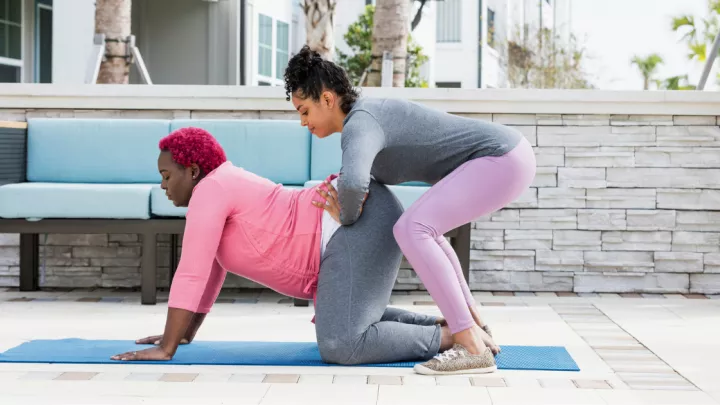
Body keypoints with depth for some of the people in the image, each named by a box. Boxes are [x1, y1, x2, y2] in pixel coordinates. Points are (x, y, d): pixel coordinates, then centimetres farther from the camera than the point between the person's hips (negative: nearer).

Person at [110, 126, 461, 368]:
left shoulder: (208, 191, -9)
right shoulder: (219, 190, 21)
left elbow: (191, 274, -14)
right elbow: (210, 272, 30)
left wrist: (166, 347, -11)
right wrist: (186, 332, 32)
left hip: (361, 222, -11)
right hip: (358, 219, 11)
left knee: (340, 345, -23)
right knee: (343, 322, 29)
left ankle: (450, 336, -12)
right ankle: (444, 322, 19)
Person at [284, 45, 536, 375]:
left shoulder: (358, 124, -16)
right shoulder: (367, 117, 17)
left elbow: (352, 183, -39)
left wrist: (347, 219, -13)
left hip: (501, 159, -11)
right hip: (506, 158, 11)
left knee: (410, 230, -21)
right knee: (421, 229, 24)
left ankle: (472, 347, -20)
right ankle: (476, 328, 20)